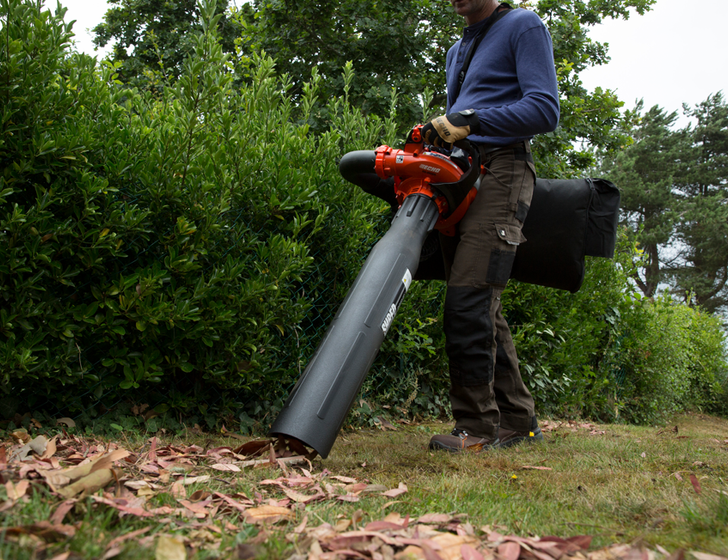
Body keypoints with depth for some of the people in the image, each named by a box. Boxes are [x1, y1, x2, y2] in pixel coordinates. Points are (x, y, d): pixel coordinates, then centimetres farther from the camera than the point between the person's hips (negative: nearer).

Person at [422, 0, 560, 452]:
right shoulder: (457, 51, 27)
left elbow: (545, 110, -11)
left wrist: (471, 120, -18)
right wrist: (438, 134, 8)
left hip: (501, 170, -8)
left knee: (468, 304, -17)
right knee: (484, 312, 6)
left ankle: (478, 427, -10)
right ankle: (519, 422, 13)